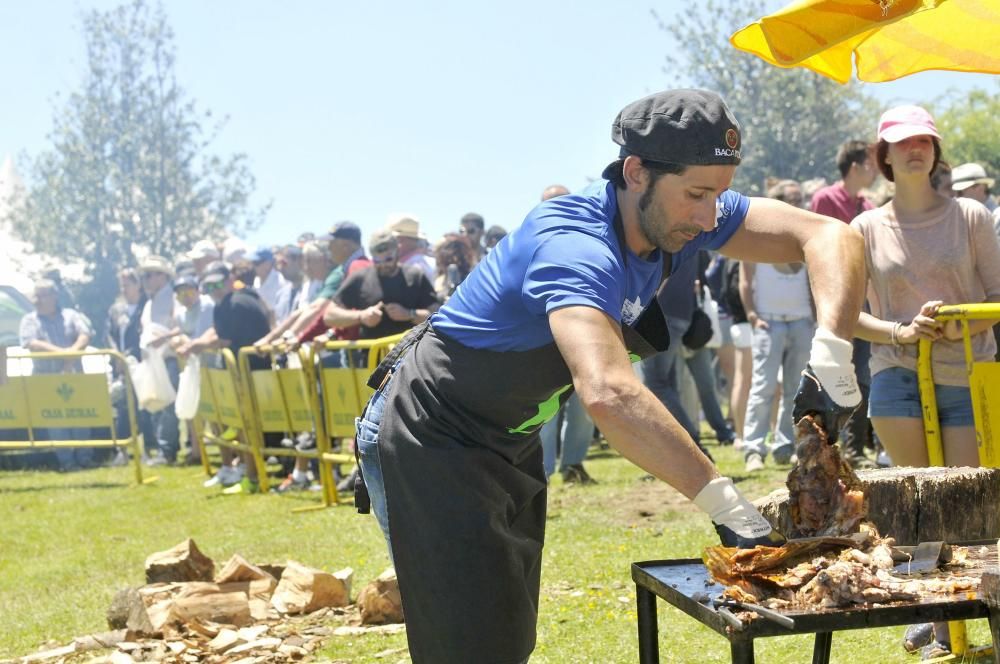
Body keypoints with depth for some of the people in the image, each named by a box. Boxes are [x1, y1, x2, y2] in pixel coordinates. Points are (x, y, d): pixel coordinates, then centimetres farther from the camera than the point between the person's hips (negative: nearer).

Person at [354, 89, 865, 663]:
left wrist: (831, 356, -28)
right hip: (429, 442, -9)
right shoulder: (575, 245, -35)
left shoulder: (676, 213, -10)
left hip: (511, 444, 9)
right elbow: (608, 393, -51)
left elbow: (832, 236, -11)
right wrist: (725, 503, -50)